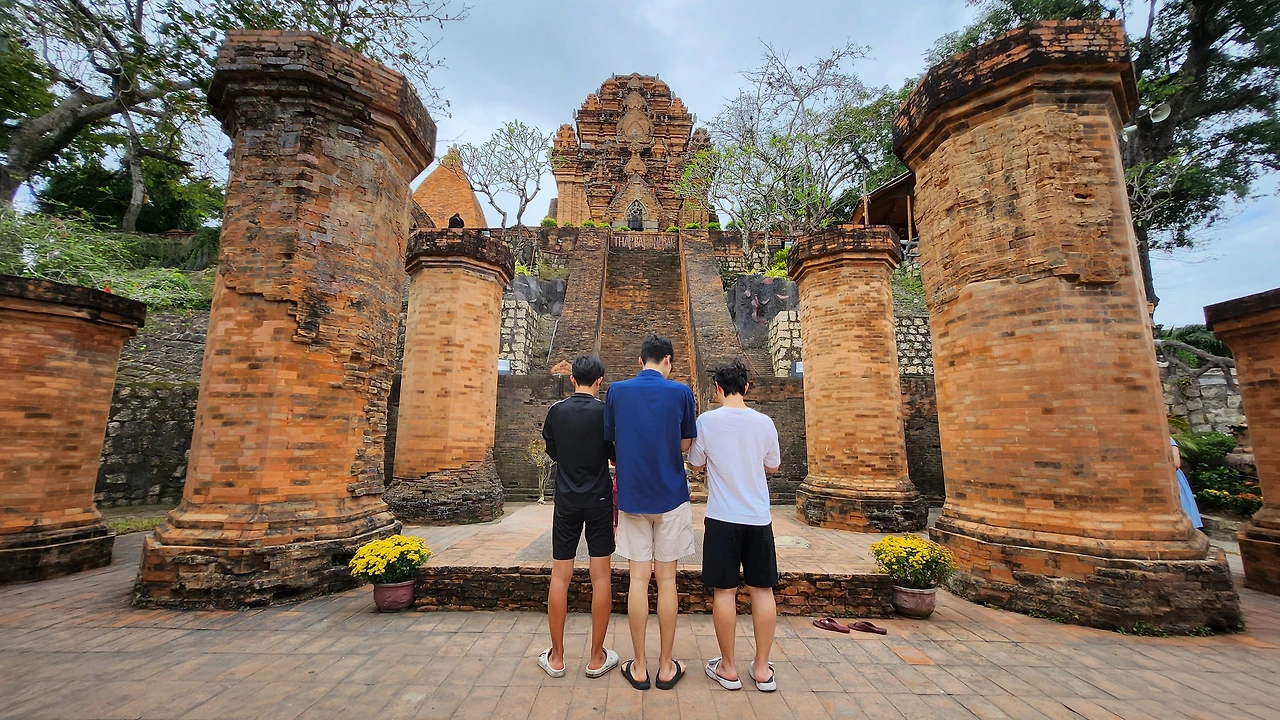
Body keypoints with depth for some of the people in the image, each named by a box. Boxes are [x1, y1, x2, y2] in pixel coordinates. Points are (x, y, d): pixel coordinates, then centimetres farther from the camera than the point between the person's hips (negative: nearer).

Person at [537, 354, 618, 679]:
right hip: (599, 500, -2)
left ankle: (556, 657, 20)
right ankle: (597, 657, 16)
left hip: (566, 500, 2)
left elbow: (552, 452, 10)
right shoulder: (605, 411, -8)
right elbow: (616, 455, -1)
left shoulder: (556, 411, -2)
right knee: (600, 576, 7)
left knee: (560, 576, 9)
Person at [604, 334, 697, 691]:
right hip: (671, 495, -1)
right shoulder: (681, 392, -6)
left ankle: (639, 667, 20)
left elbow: (610, 442, 5)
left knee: (639, 577, 9)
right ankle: (666, 667, 21)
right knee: (666, 579, 9)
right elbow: (685, 444, 2)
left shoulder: (616, 391, -2)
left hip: (631, 495, 1)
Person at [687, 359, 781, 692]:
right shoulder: (764, 422, -3)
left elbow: (695, 465, 1)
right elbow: (773, 466, 9)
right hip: (759, 518, 3)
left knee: (724, 591, 8)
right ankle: (762, 668, 23)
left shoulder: (707, 420, -10)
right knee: (762, 589, 13)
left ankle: (728, 668, 19)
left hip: (723, 518, -2)